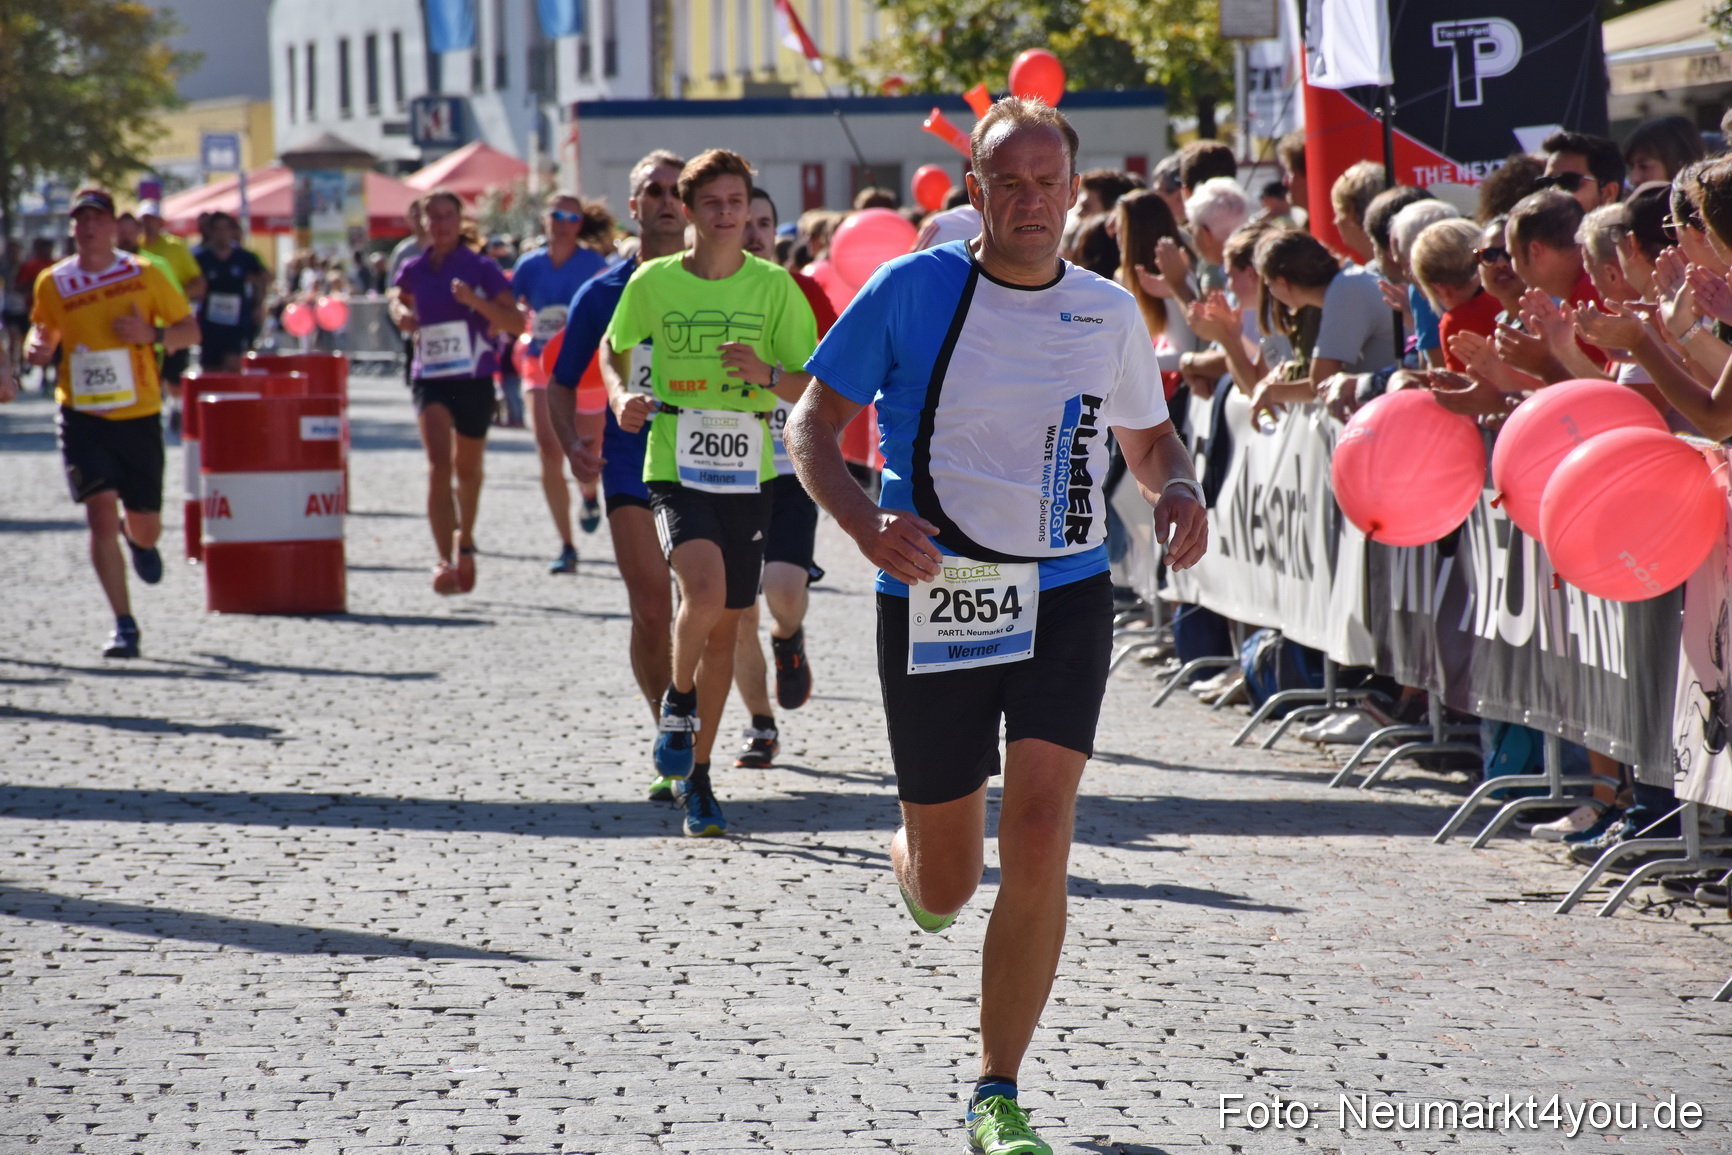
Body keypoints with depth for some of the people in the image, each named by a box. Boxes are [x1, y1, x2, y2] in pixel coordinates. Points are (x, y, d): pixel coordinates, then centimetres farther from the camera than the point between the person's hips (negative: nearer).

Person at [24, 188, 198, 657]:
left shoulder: (144, 275, -2)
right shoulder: (53, 283, 1)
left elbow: (190, 330, 4)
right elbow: (43, 333, 16)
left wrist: (152, 335, -16)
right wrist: (36, 349, -8)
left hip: (139, 415, 0)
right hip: (82, 417, 0)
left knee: (144, 528, 8)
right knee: (101, 514, -15)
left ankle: (137, 538, 49)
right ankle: (124, 626, -7)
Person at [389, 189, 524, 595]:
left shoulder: (482, 269, -5)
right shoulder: (414, 270, 3)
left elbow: (516, 323, -10)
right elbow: (399, 299, 27)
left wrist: (475, 300, -24)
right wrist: (402, 314, 3)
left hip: (474, 379, 0)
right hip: (430, 378, 0)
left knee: (467, 469, 17)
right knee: (439, 464, -19)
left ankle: (465, 541, 44)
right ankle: (445, 561, -26)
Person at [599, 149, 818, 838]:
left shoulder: (774, 287, 0)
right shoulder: (654, 282, 0)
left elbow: (813, 387, 2)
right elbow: (615, 347, 17)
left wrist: (767, 373, -18)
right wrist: (620, 395, -3)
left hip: (748, 471, 2)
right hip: (674, 464, -2)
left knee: (726, 625, 8)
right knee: (705, 589, -26)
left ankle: (696, 775, 22)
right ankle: (679, 700, 5)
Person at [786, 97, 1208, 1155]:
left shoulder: (1109, 313, 5)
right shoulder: (914, 290, -5)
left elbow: (1149, 434, 21)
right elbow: (813, 424, -2)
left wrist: (1180, 491, -3)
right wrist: (867, 524, -20)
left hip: (1067, 597, 1)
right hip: (934, 596, -1)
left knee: (1039, 844, -15)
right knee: (945, 888, 6)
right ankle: (912, 864, 48)